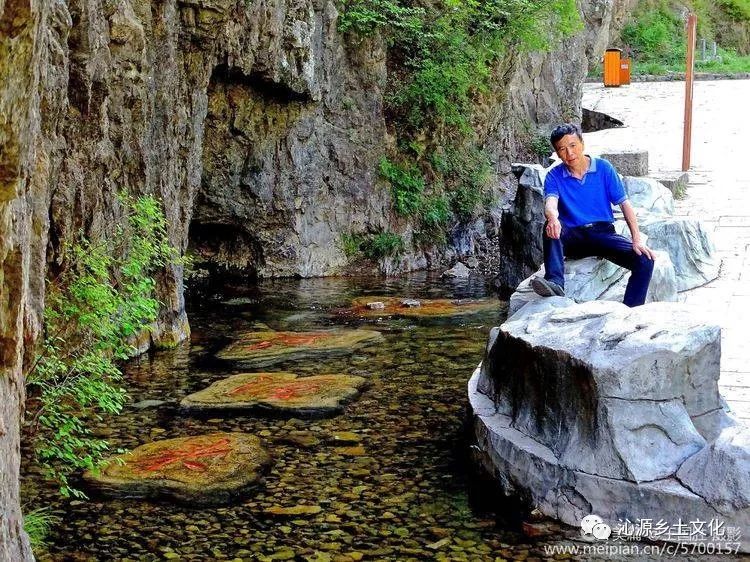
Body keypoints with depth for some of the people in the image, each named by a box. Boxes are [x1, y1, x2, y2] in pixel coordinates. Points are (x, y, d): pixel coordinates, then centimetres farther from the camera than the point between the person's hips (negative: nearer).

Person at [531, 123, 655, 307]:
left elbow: (624, 203, 0)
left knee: (645, 261, -23)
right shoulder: (554, 176, 1)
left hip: (604, 234, 1)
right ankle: (555, 283, -50)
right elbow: (550, 204, -20)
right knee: (551, 227, -35)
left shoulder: (603, 168, 3)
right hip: (573, 238, -1)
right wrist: (552, 218, -47)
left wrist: (637, 240, -14)